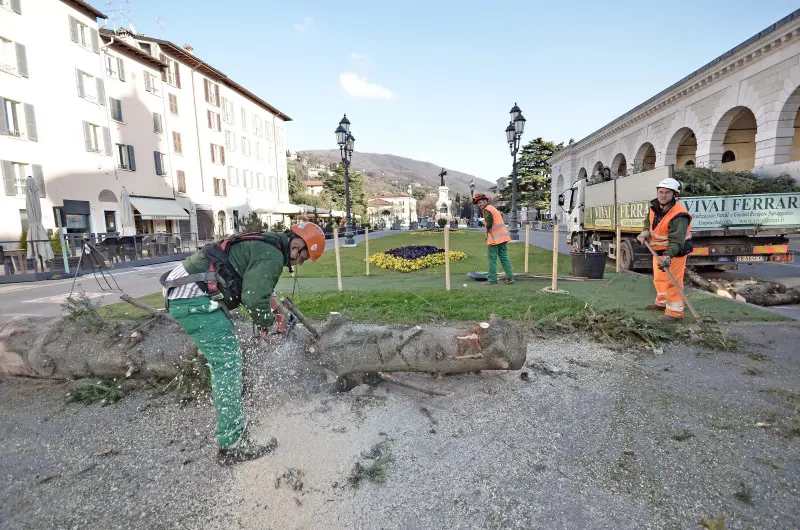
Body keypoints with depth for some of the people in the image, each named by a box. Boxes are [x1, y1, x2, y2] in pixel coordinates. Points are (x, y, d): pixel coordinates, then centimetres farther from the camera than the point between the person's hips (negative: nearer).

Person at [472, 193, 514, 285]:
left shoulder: (487, 210, -10)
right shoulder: (493, 208, 19)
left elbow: (489, 221, -23)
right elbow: (501, 215, 26)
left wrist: (487, 232, -7)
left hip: (495, 238, -9)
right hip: (503, 237, 9)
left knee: (492, 259, -2)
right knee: (504, 257, 12)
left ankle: (492, 280, 2)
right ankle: (510, 277, 12)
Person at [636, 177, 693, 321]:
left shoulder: (679, 216, -29)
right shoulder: (655, 207, -4)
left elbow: (676, 240, -37)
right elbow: (648, 221, 16)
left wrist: (668, 256, -49)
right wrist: (646, 231, -4)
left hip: (675, 251, -9)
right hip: (659, 250, 9)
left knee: (673, 281, -8)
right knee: (659, 278, 22)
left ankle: (675, 311, 1)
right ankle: (662, 303, 41)